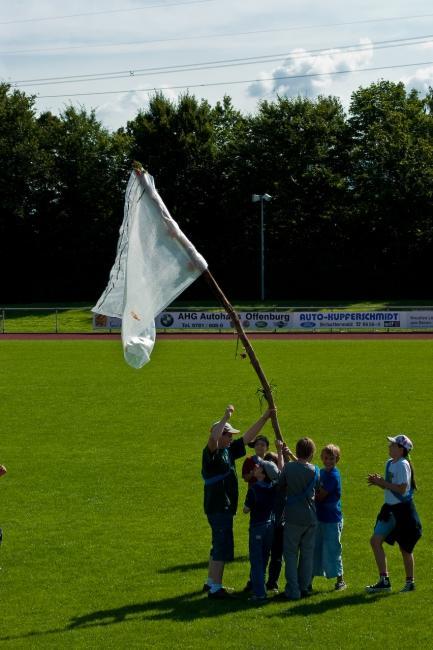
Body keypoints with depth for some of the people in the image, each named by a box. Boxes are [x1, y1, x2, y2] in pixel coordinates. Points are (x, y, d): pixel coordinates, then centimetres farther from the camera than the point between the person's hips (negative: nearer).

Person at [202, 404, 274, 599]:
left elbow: (248, 437, 17)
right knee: (223, 546, -9)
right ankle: (215, 588, -7)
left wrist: (265, 417, 14)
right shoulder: (212, 452, -15)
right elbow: (213, 439, -38)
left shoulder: (229, 450, 11)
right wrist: (225, 417, -39)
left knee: (219, 545, 18)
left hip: (225, 507, 10)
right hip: (217, 507, -10)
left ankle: (211, 582, 29)